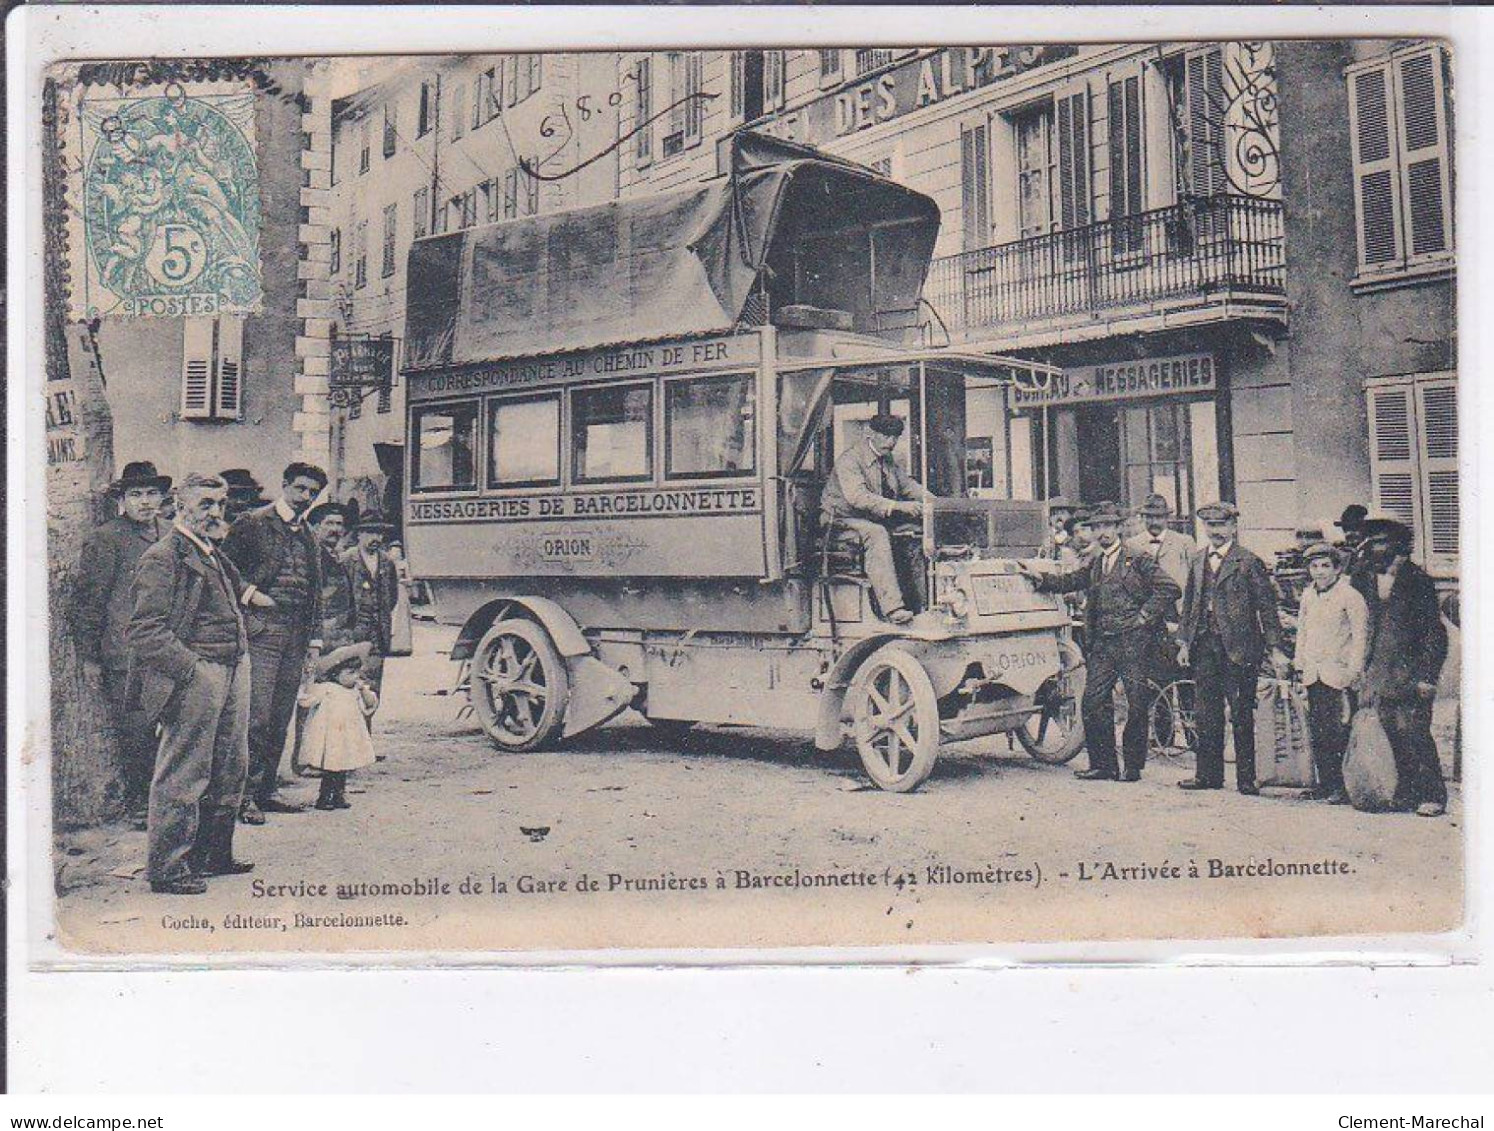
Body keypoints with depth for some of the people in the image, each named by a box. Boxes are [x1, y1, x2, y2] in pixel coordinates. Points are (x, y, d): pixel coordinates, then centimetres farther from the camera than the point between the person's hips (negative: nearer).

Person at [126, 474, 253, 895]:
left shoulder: (216, 556, 20)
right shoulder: (163, 558, -9)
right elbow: (145, 630, -16)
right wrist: (190, 668, -20)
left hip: (233, 673, 9)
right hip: (195, 675, -9)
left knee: (230, 769, 15)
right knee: (183, 775, -4)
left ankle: (214, 853, 29)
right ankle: (166, 868, 5)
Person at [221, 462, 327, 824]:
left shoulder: (308, 535, 19)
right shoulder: (252, 523, 0)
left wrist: (314, 638, 15)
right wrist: (250, 593, -14)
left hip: (296, 636, 6)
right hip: (262, 631, -6)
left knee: (281, 719, 8)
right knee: (257, 715, -10)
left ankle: (266, 791, 15)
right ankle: (245, 795, -5)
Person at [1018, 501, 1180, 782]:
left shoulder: (1137, 560, -2)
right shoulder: (1094, 565, 18)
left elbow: (1169, 589, -6)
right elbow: (1068, 582, 16)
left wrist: (1145, 617, -9)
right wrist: (1039, 577, 2)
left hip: (1132, 642, -6)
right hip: (1102, 643, 6)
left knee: (1136, 703, -1)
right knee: (1093, 703, 3)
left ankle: (1133, 766, 7)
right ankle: (1103, 765, 11)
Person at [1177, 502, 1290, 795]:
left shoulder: (1249, 562, -4)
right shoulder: (1198, 563, 13)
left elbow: (1267, 607, -5)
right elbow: (1189, 604, 19)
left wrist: (1275, 650, -9)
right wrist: (1184, 642, 11)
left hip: (1239, 647, -5)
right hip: (1205, 646, 6)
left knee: (1241, 715, 0)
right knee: (1206, 714, 8)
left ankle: (1246, 778, 7)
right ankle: (1209, 774, 17)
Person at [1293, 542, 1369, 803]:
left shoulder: (1349, 596, -6)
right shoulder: (1308, 595, 14)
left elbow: (1361, 635, -7)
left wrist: (1353, 671, -12)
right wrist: (1300, 663, 16)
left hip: (1338, 674, -6)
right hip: (1313, 674, 6)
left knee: (1338, 733, -7)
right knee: (1317, 732, 7)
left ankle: (1343, 787, -2)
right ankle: (1325, 784, 14)